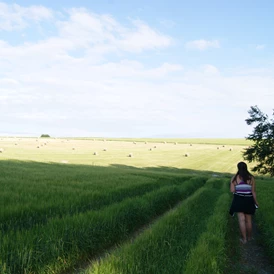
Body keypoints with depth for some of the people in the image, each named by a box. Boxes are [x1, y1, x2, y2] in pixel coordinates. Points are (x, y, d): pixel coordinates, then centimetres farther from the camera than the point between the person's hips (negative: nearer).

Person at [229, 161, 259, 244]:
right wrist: (256, 202, 7)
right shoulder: (251, 178, -6)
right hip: (248, 201, 2)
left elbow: (232, 190, -10)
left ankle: (244, 239, 0)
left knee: (241, 220, 0)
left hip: (239, 201, -1)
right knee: (248, 220, 14)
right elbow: (253, 191, -5)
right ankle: (249, 237, 29)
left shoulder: (234, 178, -8)